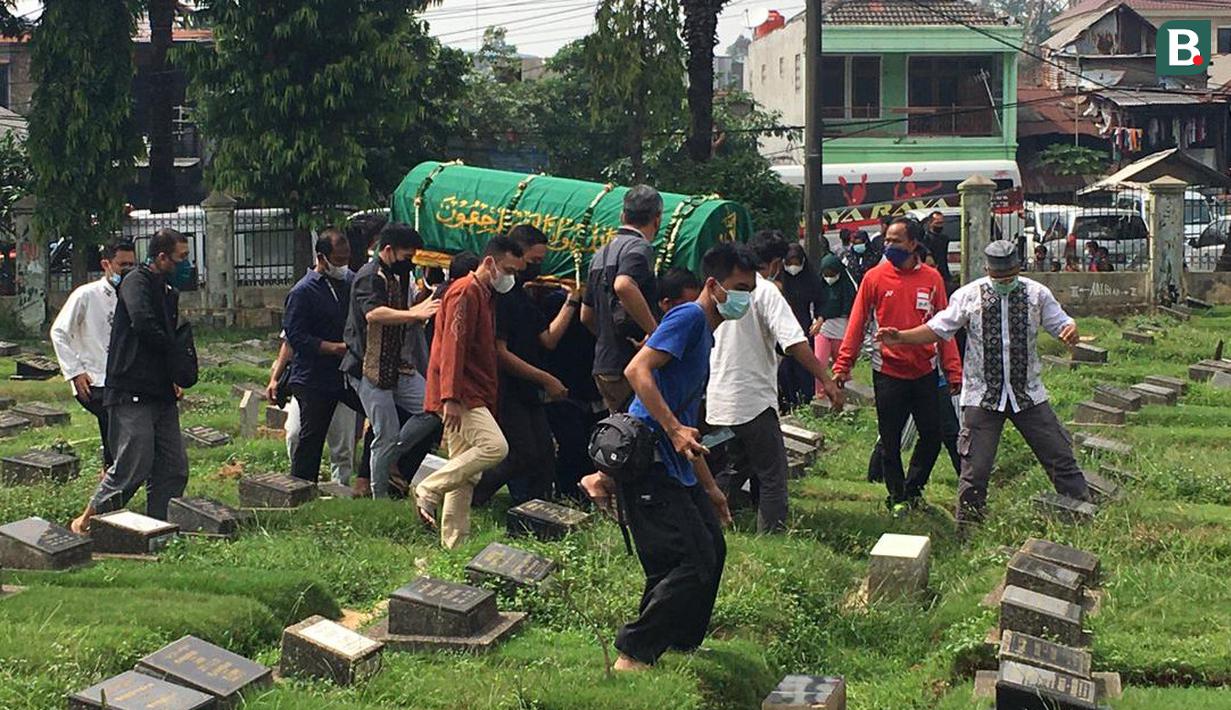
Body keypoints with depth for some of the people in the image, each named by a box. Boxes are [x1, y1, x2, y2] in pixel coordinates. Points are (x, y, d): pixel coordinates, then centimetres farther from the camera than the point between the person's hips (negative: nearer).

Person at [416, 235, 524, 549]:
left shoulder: (484, 296, 23)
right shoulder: (465, 292, -9)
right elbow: (452, 346, -18)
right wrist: (450, 397, -25)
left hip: (473, 398, 10)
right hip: (459, 396, -10)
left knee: (465, 475, 8)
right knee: (494, 446, -23)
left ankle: (454, 546, 8)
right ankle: (429, 490, -15)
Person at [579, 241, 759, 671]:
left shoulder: (706, 334, 22)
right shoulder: (689, 317, -8)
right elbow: (637, 370, -23)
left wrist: (709, 487, 29)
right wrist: (673, 429, -28)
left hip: (675, 466, 10)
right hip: (650, 462, -10)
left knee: (712, 550, 14)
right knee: (694, 562, -13)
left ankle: (682, 644, 26)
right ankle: (634, 655, -6)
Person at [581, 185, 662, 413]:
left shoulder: (601, 254, 19)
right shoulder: (639, 247, -10)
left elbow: (586, 315, 25)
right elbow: (623, 286, -31)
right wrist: (655, 331, -25)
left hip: (602, 366, 9)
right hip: (630, 367, -9)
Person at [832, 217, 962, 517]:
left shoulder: (932, 278, 0)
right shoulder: (874, 278, -4)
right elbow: (857, 324, -3)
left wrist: (954, 371, -1)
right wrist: (842, 365, -10)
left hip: (924, 371, 2)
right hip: (888, 372, -2)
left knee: (932, 435, 7)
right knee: (890, 441, 4)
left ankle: (913, 487, 27)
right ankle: (897, 497, 18)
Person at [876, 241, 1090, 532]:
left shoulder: (1036, 294, 2)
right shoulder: (969, 296, -2)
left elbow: (1061, 323, 6)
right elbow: (937, 329, 3)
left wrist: (1070, 331, -19)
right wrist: (900, 338, -11)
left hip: (1028, 394, 2)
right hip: (982, 396, -1)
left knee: (1061, 459, 4)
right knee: (975, 469, -1)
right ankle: (966, 533, 12)